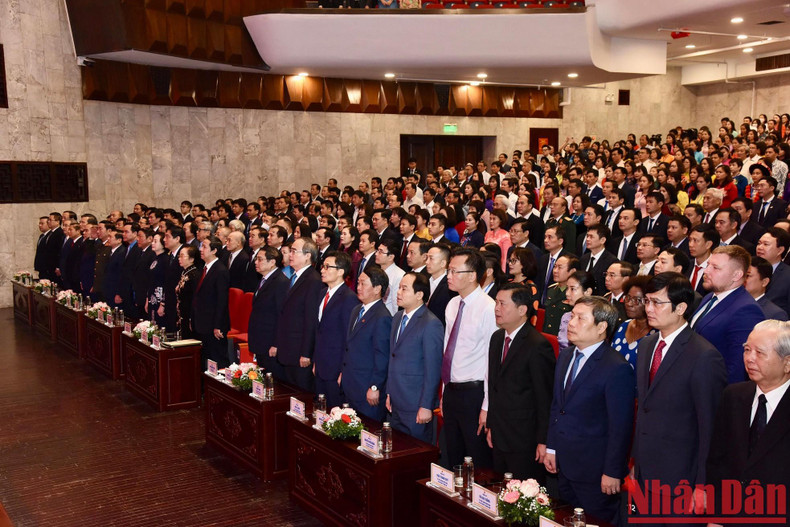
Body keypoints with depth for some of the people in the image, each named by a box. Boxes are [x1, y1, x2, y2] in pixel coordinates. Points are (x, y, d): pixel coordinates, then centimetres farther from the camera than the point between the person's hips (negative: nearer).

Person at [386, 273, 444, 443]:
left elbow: (433, 370, -16)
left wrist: (426, 406, -16)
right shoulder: (397, 318, 10)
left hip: (416, 408, -8)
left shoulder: (431, 324, -16)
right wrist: (389, 393, 15)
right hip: (396, 404, 8)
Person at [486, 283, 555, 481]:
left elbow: (544, 397, -15)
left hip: (525, 442, -8)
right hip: (499, 437, 8)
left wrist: (543, 441, -14)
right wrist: (491, 425, 15)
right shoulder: (497, 338, 9)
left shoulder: (538, 346, -17)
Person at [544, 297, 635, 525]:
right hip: (565, 465, 8)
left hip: (595, 470, -8)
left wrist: (613, 472, -17)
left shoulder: (617, 369, -20)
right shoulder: (565, 356, 6)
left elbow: (620, 427, -19)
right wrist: (551, 448, 11)